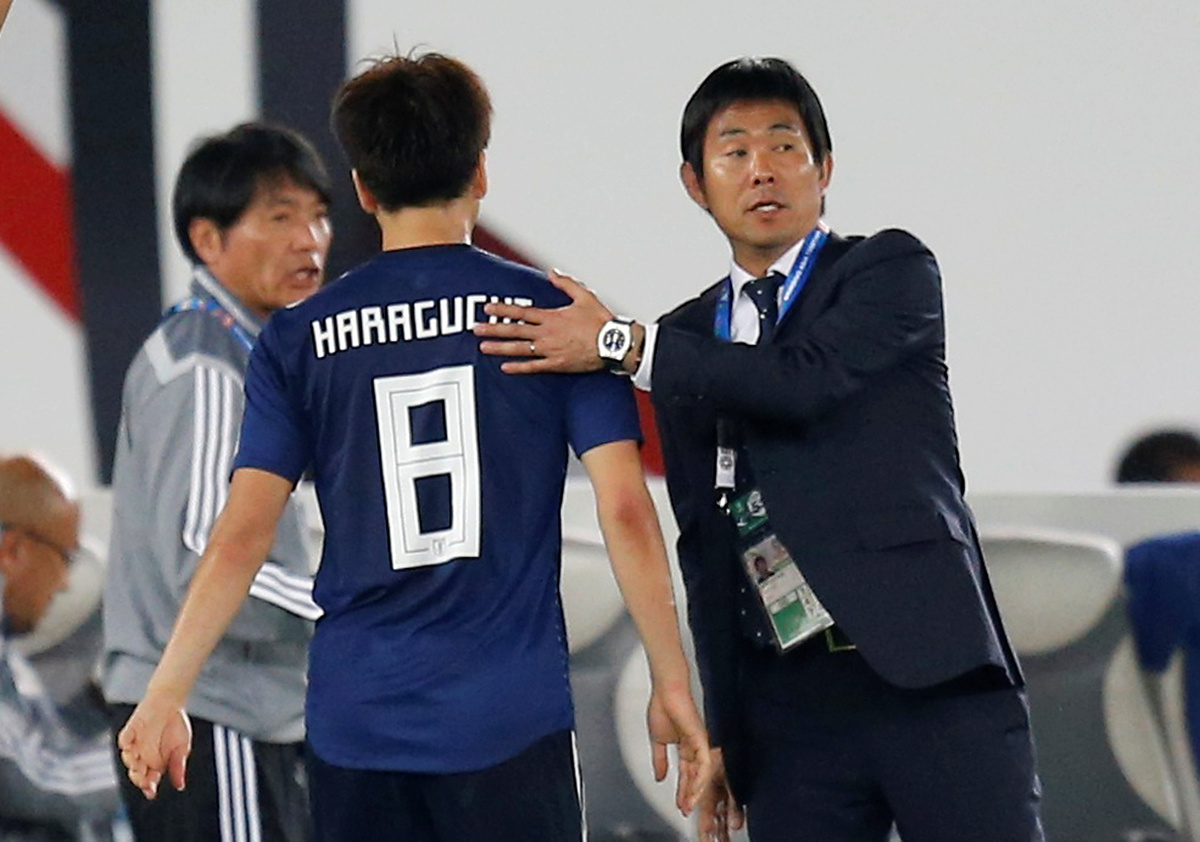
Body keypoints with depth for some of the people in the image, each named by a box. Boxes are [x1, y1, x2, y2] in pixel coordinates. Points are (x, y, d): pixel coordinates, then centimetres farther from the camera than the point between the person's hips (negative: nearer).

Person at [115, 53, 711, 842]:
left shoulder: (300, 339, 4)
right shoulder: (555, 314, 0)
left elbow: (241, 536, -1)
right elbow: (625, 513, -5)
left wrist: (166, 696, 3)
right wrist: (673, 685, 1)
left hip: (356, 719, 2)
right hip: (511, 717, -2)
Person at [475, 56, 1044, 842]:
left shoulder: (894, 272, 3)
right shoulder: (688, 341, 16)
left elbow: (808, 381, -16)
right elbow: (704, 542, 17)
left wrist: (624, 345, -14)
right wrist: (723, 731, 14)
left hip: (934, 678, -4)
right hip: (790, 704, 4)